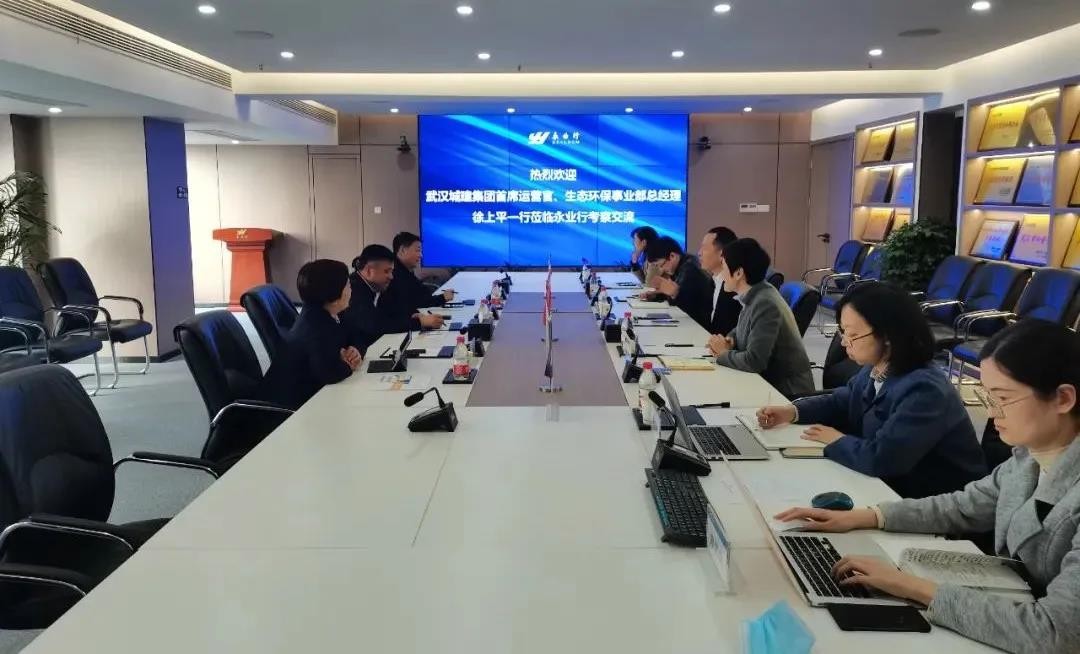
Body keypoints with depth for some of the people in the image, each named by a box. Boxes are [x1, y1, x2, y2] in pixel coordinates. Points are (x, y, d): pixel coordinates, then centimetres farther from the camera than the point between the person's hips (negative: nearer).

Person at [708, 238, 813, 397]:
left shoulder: (765, 304, -24)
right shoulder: (753, 296, 2)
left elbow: (754, 361, -29)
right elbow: (742, 330, 20)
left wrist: (723, 354, -12)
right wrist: (730, 340, -2)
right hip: (769, 381, 7)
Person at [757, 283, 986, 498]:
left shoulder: (924, 391, -30)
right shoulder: (875, 370, 0)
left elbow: (879, 458, -36)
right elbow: (840, 402, 17)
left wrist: (836, 440, -17)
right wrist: (792, 412, 0)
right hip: (894, 485, 8)